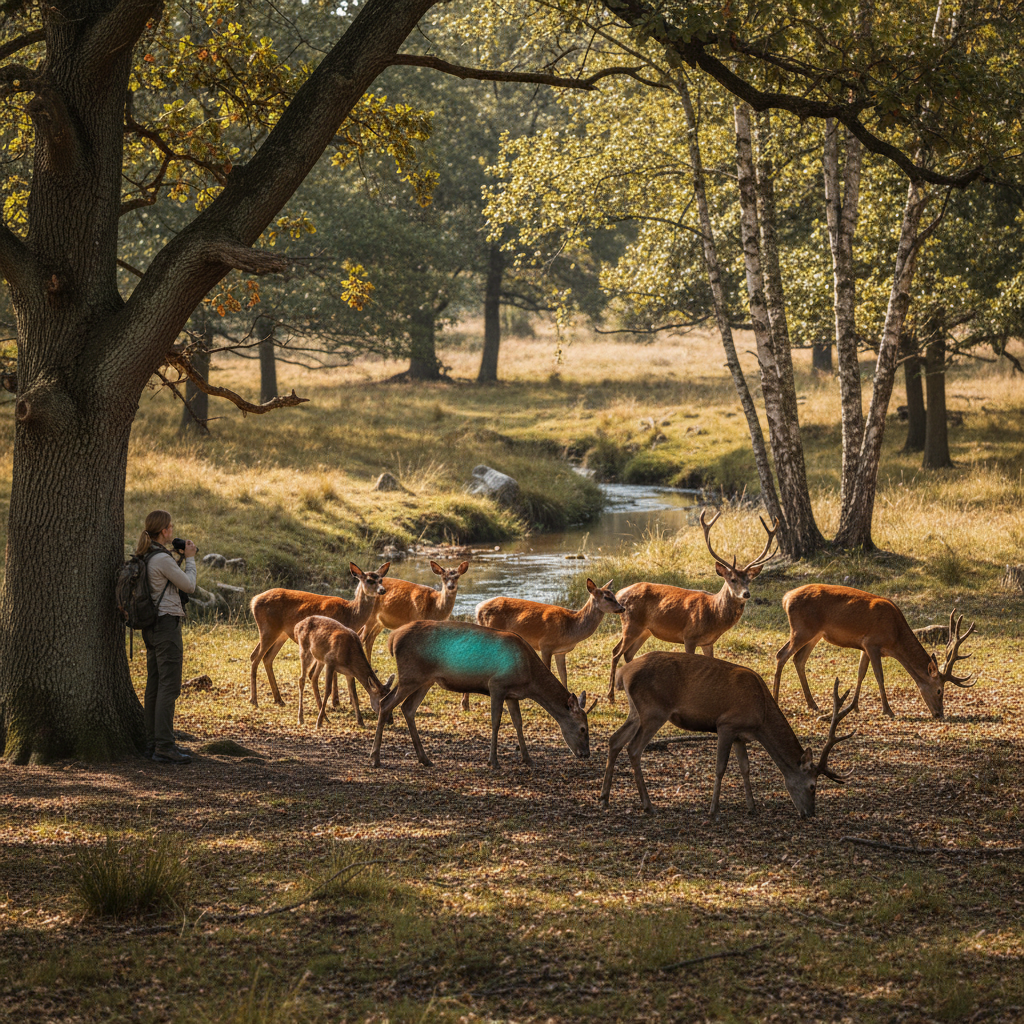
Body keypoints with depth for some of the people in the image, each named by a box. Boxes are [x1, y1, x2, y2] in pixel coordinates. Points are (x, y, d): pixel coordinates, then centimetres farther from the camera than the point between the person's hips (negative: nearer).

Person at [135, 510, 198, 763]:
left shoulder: (144, 557, 11)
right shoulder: (163, 559, -17)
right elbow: (189, 586, -8)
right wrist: (190, 559, 6)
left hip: (151, 627, 10)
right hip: (167, 623, -10)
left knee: (154, 686, 11)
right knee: (169, 686, -8)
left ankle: (152, 743, 14)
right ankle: (164, 746, -10)